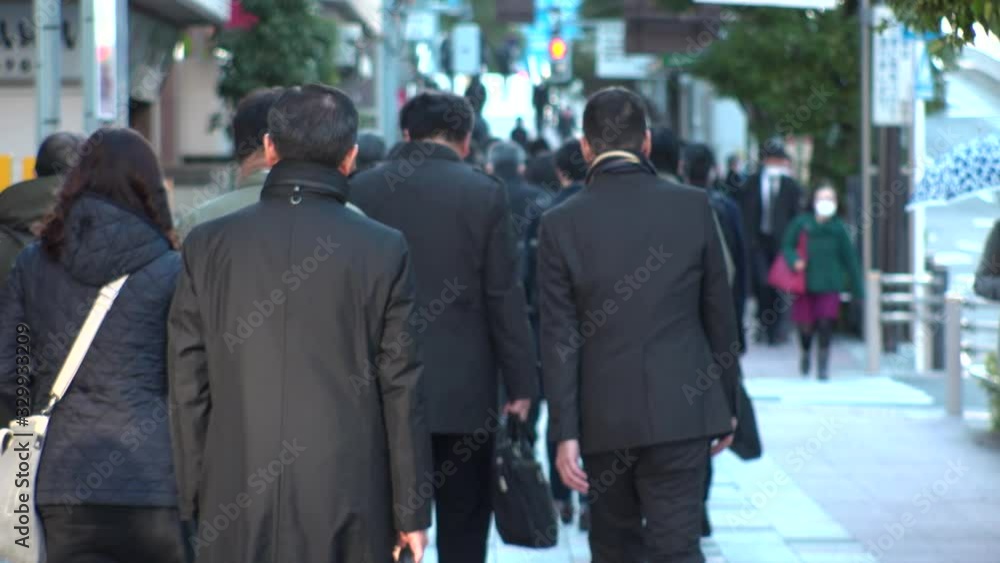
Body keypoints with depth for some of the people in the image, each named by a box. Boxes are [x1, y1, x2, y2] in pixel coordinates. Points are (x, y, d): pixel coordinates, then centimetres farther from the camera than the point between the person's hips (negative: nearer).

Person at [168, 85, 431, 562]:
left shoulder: (207, 244, 2)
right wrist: (411, 511, 5)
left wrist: (193, 503, 12)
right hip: (347, 504, -1)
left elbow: (188, 387, 4)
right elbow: (401, 390, -2)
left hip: (234, 505, 2)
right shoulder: (383, 250, -3)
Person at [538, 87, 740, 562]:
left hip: (605, 416, 0)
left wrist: (564, 433, -3)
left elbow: (560, 340, -6)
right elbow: (720, 315, 3)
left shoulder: (561, 224, -5)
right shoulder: (692, 207, -3)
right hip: (682, 409, 0)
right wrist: (727, 402, 13)